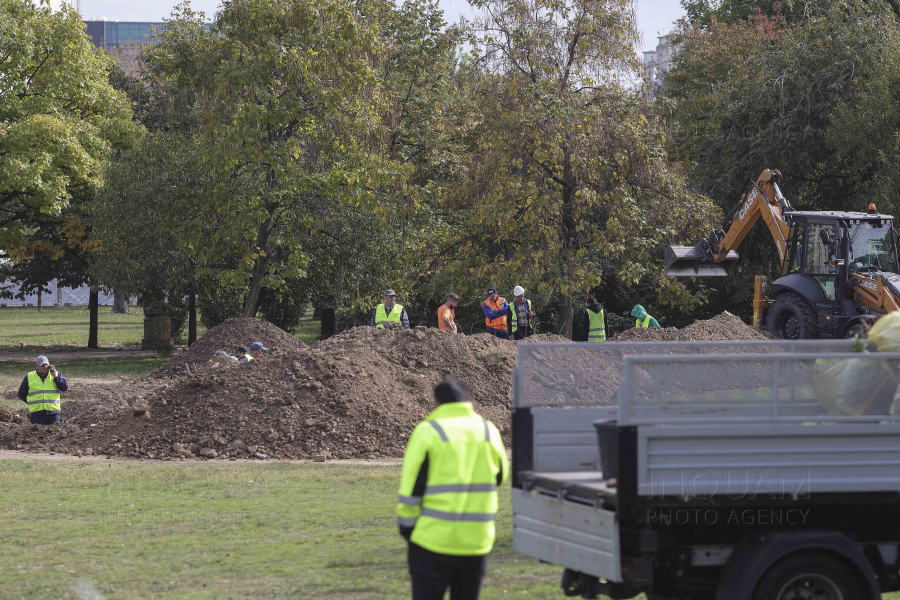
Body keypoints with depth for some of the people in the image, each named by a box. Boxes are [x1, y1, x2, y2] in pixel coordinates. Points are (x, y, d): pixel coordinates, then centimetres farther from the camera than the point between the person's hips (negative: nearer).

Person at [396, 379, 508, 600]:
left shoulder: (428, 432, -8)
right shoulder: (488, 431, 7)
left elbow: (410, 490, -9)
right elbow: (499, 476, 22)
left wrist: (407, 527, 2)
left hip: (434, 538, -4)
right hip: (477, 540, 4)